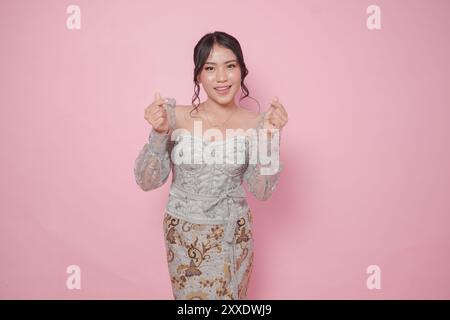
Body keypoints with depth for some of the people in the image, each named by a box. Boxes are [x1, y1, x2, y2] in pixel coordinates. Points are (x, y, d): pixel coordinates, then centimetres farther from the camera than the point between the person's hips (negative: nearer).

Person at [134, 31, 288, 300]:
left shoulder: (254, 123, -9)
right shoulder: (176, 116, -10)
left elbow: (262, 191, -9)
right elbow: (147, 181, -9)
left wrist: (270, 137, -20)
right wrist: (158, 134, -23)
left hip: (232, 235, 0)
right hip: (183, 234, 0)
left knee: (228, 296, 16)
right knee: (190, 296, 15)